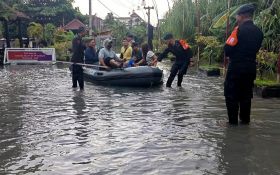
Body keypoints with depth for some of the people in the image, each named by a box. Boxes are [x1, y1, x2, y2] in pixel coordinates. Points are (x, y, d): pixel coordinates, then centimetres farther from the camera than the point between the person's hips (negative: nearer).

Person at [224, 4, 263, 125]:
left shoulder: (239, 29, -14)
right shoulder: (258, 32, 8)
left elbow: (228, 49, -16)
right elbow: (256, 49, 14)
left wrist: (231, 54, 4)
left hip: (236, 67, -7)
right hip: (251, 68, 7)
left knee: (231, 94, 3)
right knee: (246, 94, 16)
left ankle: (233, 120, 5)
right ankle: (245, 119, 21)